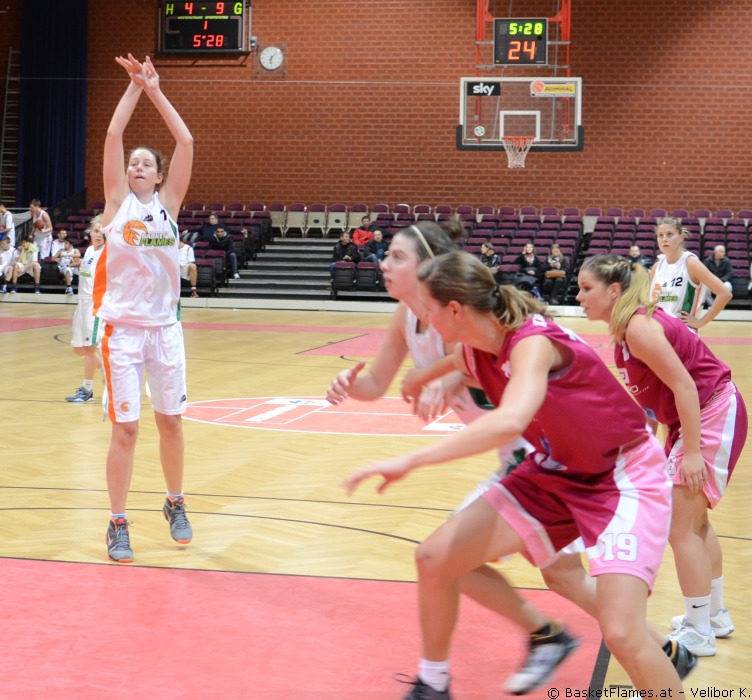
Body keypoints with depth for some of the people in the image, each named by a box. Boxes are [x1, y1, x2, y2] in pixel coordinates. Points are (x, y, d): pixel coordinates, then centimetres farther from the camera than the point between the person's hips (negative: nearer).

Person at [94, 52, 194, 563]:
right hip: (123, 326, -2)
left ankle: (175, 505, 31)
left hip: (165, 325, 3)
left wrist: (156, 91, 2)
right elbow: (113, 135, -5)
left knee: (171, 420, 11)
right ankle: (118, 525, 8)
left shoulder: (169, 203, 7)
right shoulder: (118, 201, 2)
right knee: (126, 427, -2)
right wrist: (135, 86, 0)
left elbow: (186, 142, 0)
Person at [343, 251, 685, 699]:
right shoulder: (472, 352, -6)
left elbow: (510, 421, -50)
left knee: (622, 633, -25)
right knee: (435, 559, -1)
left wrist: (410, 461, -48)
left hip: (625, 475, -7)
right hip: (554, 474, 8)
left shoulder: (532, 342, -30)